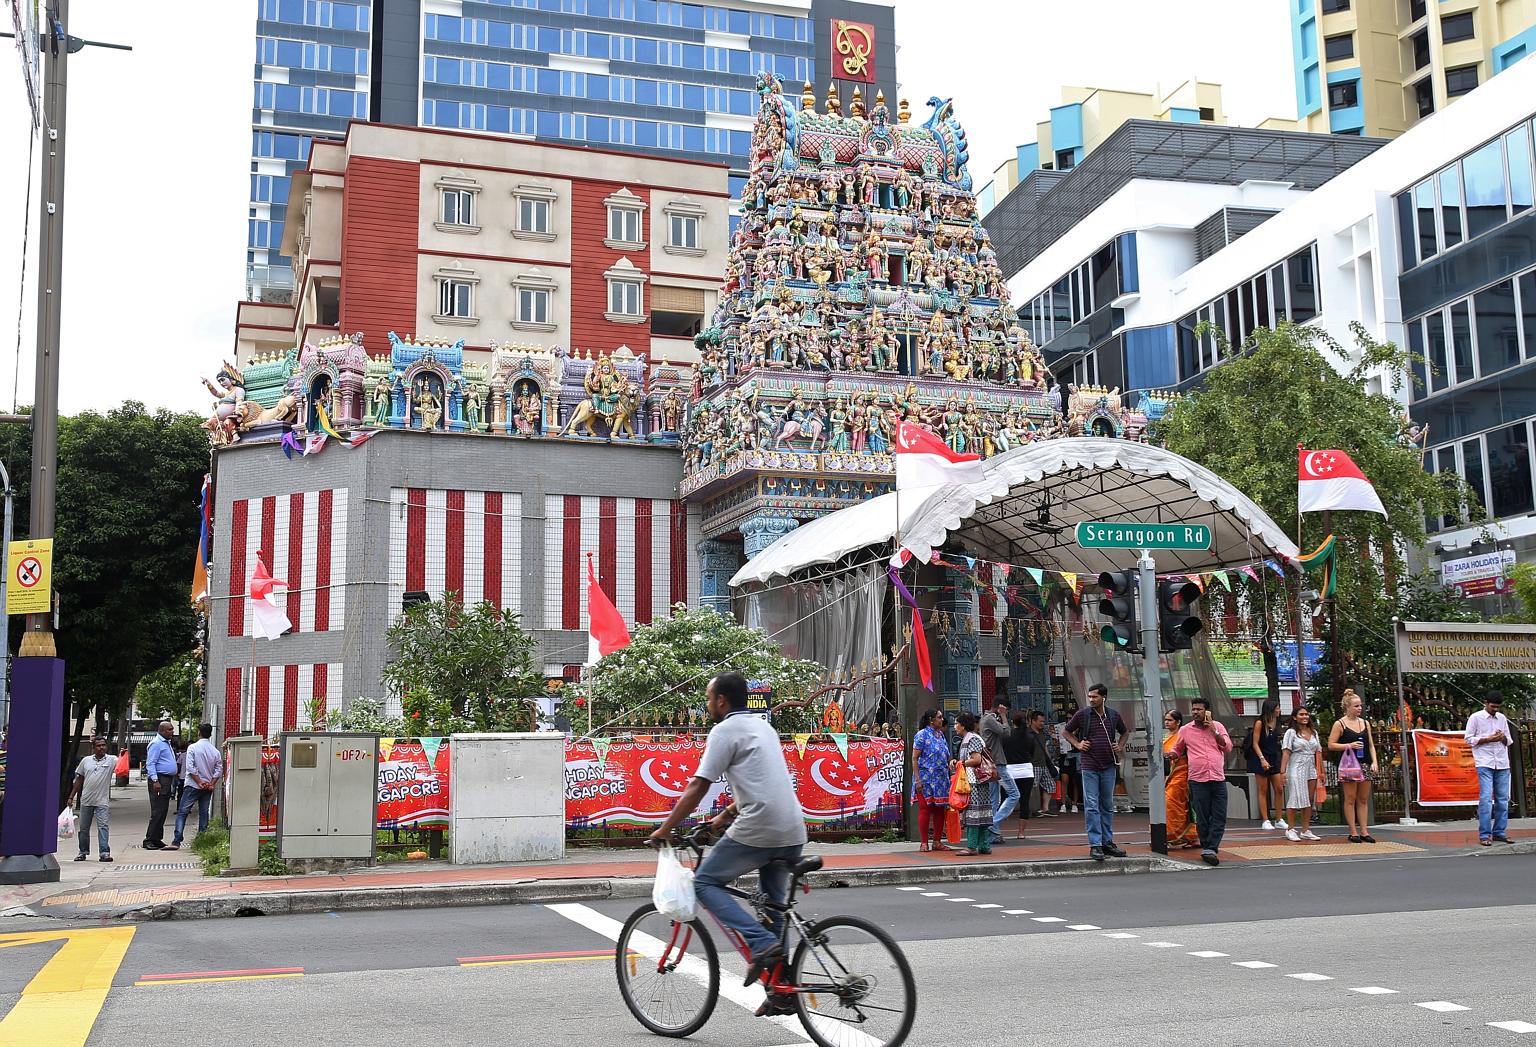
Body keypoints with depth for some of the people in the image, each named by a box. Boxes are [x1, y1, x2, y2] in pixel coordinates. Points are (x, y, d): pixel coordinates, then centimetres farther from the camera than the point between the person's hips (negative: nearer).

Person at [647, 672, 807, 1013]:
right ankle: (782, 992, 17)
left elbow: (697, 787, -8)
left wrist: (665, 829, -1)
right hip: (792, 833, 8)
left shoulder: (725, 730, -4)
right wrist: (725, 816, 36)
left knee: (706, 883, 6)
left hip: (757, 831, -8)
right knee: (773, 905, 18)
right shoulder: (763, 726, 22)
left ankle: (763, 945, -9)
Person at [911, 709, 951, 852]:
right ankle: (924, 843, 1)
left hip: (941, 779, 7)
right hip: (926, 779, -7)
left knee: (940, 810, 6)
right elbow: (914, 758, -10)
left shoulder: (941, 735, 14)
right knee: (925, 809, -4)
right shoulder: (922, 735, -6)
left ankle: (937, 842, 13)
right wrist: (917, 779, -16)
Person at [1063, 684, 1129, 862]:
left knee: (1108, 806, 11)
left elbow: (1124, 732, 25)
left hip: (1109, 766, 3)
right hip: (1089, 766, -3)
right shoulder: (1082, 715, -2)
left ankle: (1107, 842, 19)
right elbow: (1066, 732, 10)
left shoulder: (1113, 715, 6)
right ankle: (1095, 845, -4)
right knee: (1092, 806, -5)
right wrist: (1077, 744, -3)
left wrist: (1120, 746, 9)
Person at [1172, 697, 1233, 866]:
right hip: (1198, 780, -1)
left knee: (1219, 817, -5)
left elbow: (1228, 748, 3)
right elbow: (1177, 749, 20)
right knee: (1202, 818, -1)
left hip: (1218, 779, 1)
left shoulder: (1217, 726, 9)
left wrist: (1214, 732, -7)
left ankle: (1210, 849, -5)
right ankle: (1208, 848, 8)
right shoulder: (1185, 730, 8)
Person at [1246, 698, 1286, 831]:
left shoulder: (1276, 723, 9)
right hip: (1261, 759, -6)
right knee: (1263, 790, 0)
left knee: (1278, 789, 3)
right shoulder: (1259, 723, -9)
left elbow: (1276, 742, 15)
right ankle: (1266, 821, 3)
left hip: (1274, 759, 6)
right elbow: (1255, 744, -10)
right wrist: (1262, 759, -20)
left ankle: (1278, 820, 10)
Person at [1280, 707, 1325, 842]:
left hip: (1311, 770, 5)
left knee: (1310, 801, 5)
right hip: (1296, 770, -5)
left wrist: (1321, 771, 11)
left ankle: (1305, 831, 11)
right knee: (1296, 799, -8)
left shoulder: (1314, 732, 15)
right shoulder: (1291, 733, -1)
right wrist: (1283, 771, -16)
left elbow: (1318, 752, 16)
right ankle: (1290, 830, 0)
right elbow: (1286, 752, -8)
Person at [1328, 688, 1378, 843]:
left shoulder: (1365, 723, 11)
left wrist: (1374, 762, 2)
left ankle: (1364, 831, 9)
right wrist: (1349, 746, -15)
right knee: (1350, 799, -1)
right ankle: (1353, 832, 2)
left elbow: (1371, 745, 14)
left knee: (1363, 800, 6)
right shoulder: (1340, 724, -3)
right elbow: (1331, 745, -6)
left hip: (1365, 765, 5)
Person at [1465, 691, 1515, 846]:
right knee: (1486, 798, -11)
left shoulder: (1502, 718, 14)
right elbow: (1469, 739, -1)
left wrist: (1503, 738, -5)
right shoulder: (1475, 717, 1)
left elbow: (1509, 740, 18)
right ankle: (1484, 835, -11)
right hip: (1485, 764, -5)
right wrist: (1488, 739, -12)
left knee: (1503, 798, 3)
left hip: (1502, 764, 5)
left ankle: (1499, 832, 10)